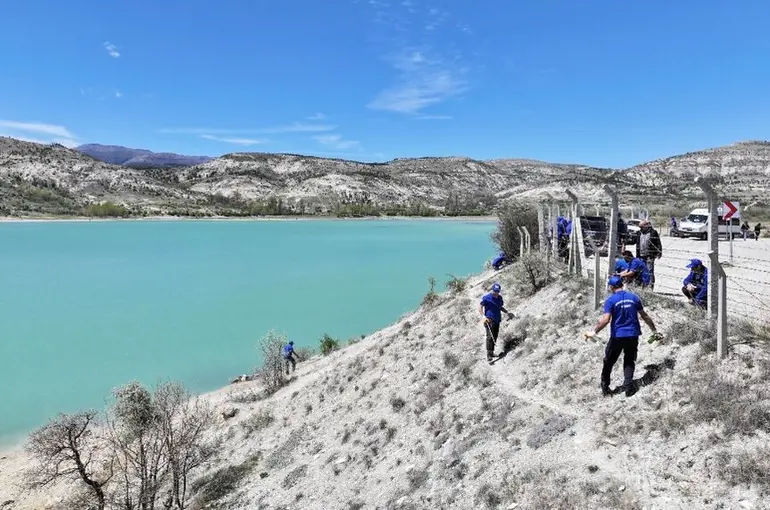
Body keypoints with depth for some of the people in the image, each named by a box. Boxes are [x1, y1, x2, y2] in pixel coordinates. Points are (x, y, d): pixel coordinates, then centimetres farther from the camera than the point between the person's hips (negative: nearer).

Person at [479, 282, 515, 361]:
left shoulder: (500, 298, 13)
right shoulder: (486, 297, -7)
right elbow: (480, 308, -7)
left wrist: (507, 312, 19)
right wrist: (483, 316, -21)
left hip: (497, 320, 7)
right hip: (489, 320, -7)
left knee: (495, 337, 9)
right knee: (490, 337, -15)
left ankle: (492, 352, 20)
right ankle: (488, 355, -18)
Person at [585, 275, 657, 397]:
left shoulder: (611, 300, -9)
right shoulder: (634, 297, 3)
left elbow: (606, 320, -18)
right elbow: (644, 316, 8)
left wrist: (594, 332, -12)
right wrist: (654, 329, 20)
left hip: (617, 336, -3)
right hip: (633, 336, 3)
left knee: (609, 362, 12)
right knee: (629, 361, 18)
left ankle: (605, 387, 17)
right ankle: (628, 386, 9)